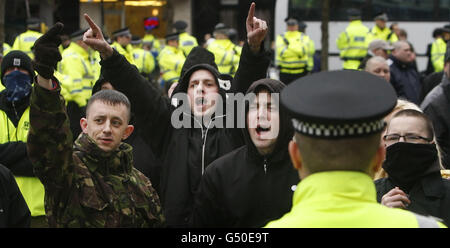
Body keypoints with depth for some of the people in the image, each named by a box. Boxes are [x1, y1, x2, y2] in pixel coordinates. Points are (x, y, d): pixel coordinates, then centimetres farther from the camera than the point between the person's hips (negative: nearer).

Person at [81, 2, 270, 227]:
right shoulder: (171, 125, 5)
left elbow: (246, 83, -12)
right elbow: (136, 91, -4)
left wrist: (253, 46, -30)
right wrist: (107, 53, -17)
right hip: (179, 220, 1)